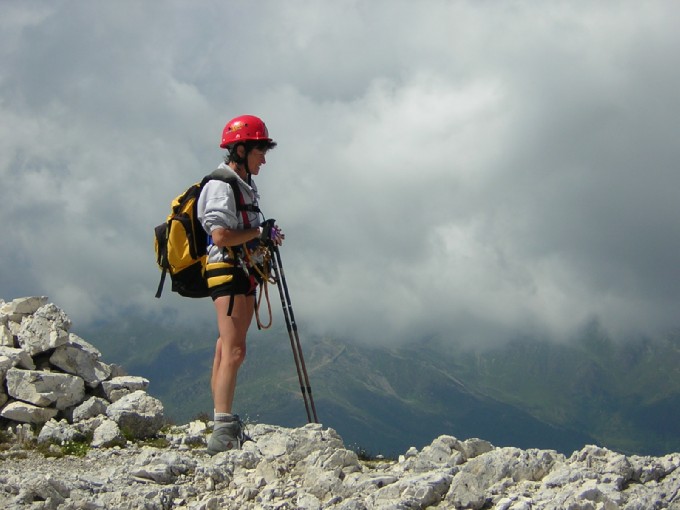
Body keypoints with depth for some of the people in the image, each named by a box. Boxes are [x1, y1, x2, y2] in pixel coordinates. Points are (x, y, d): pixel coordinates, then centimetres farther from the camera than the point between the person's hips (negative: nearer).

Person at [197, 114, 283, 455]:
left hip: (244, 274, 10)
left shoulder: (245, 186, 20)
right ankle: (222, 432, -18)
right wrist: (260, 232, -13)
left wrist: (266, 238, 9)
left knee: (227, 350, 10)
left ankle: (225, 425, 12)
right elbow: (220, 236, -21)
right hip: (227, 272, -10)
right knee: (234, 352, -16)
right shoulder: (221, 186, -11)